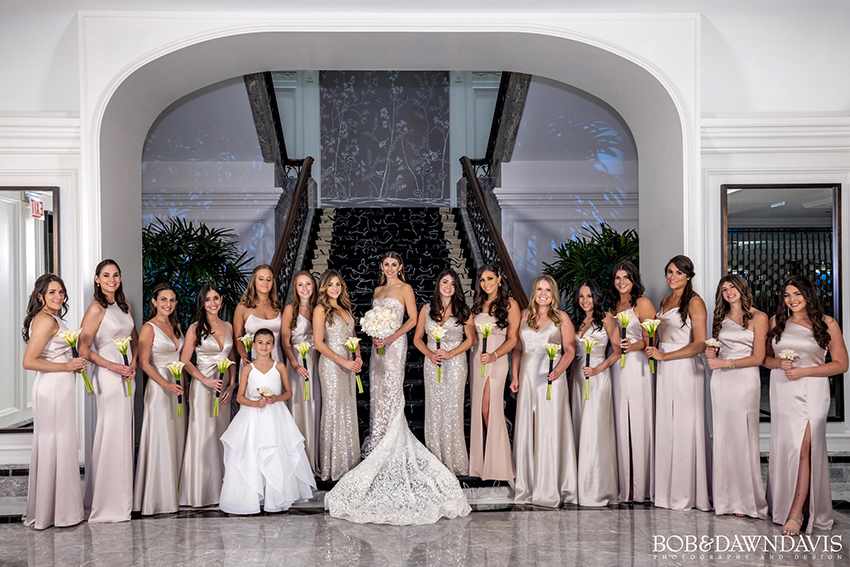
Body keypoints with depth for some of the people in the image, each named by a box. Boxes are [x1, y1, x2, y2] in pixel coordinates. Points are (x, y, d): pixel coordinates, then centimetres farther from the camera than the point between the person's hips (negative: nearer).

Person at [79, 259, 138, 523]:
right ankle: (109, 503, 5)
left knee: (123, 435, 11)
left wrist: (133, 363, 2)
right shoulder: (96, 308, -9)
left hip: (127, 376, 7)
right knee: (112, 436, -4)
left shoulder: (125, 305, 13)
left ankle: (121, 498, 21)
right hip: (108, 376, -7)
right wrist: (112, 366, -16)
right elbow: (83, 348, -11)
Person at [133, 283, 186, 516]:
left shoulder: (176, 326, 13)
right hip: (158, 387, -7)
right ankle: (157, 498, 5)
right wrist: (166, 384, -22)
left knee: (176, 439, 10)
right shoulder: (149, 328, -8)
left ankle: (174, 494, 19)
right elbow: (144, 363, -13)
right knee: (160, 441, -4)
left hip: (177, 387, 7)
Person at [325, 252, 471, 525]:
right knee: (378, 394, 6)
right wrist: (374, 337, -1)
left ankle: (381, 445, -3)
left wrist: (390, 338, -15)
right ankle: (379, 444, 12)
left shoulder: (405, 288, -2)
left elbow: (413, 319, -7)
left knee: (390, 395, -8)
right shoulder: (378, 290, 17)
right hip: (378, 347, 7)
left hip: (395, 346, -7)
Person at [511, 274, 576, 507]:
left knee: (550, 429, -4)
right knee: (526, 429, 5)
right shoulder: (524, 315, 13)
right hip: (527, 377, 3)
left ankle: (549, 489, 3)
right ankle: (527, 486, 14)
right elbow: (517, 348, 14)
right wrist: (515, 376, 6)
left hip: (551, 377, -3)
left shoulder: (562, 318, 4)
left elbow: (570, 350, -2)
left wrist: (559, 370, -19)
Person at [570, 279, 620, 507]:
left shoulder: (606, 319, -2)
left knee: (595, 431, -9)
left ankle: (597, 490, -4)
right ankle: (583, 488, 11)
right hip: (578, 378, 6)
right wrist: (571, 383, 15)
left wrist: (597, 369, -17)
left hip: (598, 377, -6)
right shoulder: (576, 321, 15)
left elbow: (617, 351, -5)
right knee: (580, 429, 5)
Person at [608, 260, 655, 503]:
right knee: (621, 423, 5)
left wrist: (632, 346, -24)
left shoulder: (642, 303, -2)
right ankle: (624, 485, 11)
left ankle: (641, 486, 1)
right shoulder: (614, 304, 18)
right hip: (617, 367, 6)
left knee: (638, 422, -5)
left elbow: (650, 339, -9)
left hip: (637, 366, -6)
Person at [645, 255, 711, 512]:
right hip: (665, 372, 7)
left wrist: (664, 356, -17)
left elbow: (700, 344, -14)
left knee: (686, 429, -3)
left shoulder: (694, 302, -6)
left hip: (686, 369, -7)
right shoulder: (665, 302, 17)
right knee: (666, 428, 8)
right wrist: (653, 350, 6)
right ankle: (669, 490, 16)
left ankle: (688, 493, 6)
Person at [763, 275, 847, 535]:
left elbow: (841, 364, -1)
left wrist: (804, 371, -10)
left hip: (811, 392, -3)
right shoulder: (776, 322, 10)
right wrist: (780, 363, -8)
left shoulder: (827, 324, 0)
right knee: (783, 448, 4)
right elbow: (764, 357, 15)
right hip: (782, 393, 3)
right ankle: (782, 506, 15)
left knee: (803, 449, -11)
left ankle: (797, 512, -6)